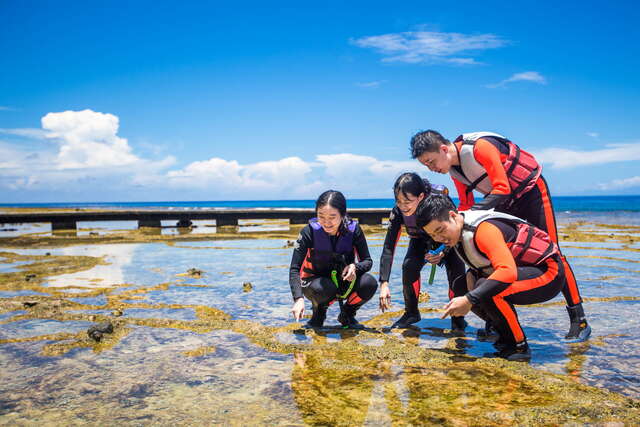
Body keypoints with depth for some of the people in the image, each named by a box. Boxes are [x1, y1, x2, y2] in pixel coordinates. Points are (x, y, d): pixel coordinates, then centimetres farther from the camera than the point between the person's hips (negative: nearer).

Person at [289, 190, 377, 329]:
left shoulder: (353, 229, -15)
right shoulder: (309, 231, -20)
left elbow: (368, 261, -8)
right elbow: (294, 269, -22)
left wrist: (355, 267, -31)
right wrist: (299, 299, -37)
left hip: (345, 282, 2)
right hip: (316, 280, -2)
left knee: (369, 283, -27)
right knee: (325, 288, -37)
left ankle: (347, 315, 3)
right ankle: (319, 314, 1)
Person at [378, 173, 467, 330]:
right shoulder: (398, 211, -31)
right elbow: (388, 247, -31)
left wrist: (443, 253, -38)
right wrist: (384, 284, -39)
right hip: (420, 240, 2)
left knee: (456, 267, -26)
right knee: (409, 266, -23)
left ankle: (457, 316, -6)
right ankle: (411, 313, -1)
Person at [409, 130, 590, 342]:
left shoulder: (479, 147, -29)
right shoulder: (453, 169, -4)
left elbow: (502, 188, -31)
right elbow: (466, 205, 1)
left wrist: (476, 210, -39)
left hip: (531, 191, -7)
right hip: (506, 201, 8)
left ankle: (579, 321, 1)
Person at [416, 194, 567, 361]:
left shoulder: (483, 229, -28)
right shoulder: (458, 231, 1)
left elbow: (508, 271, -39)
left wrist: (469, 300, -39)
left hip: (549, 272, -9)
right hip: (521, 271, 9)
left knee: (486, 290, -30)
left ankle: (519, 346, -11)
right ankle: (506, 339, 13)